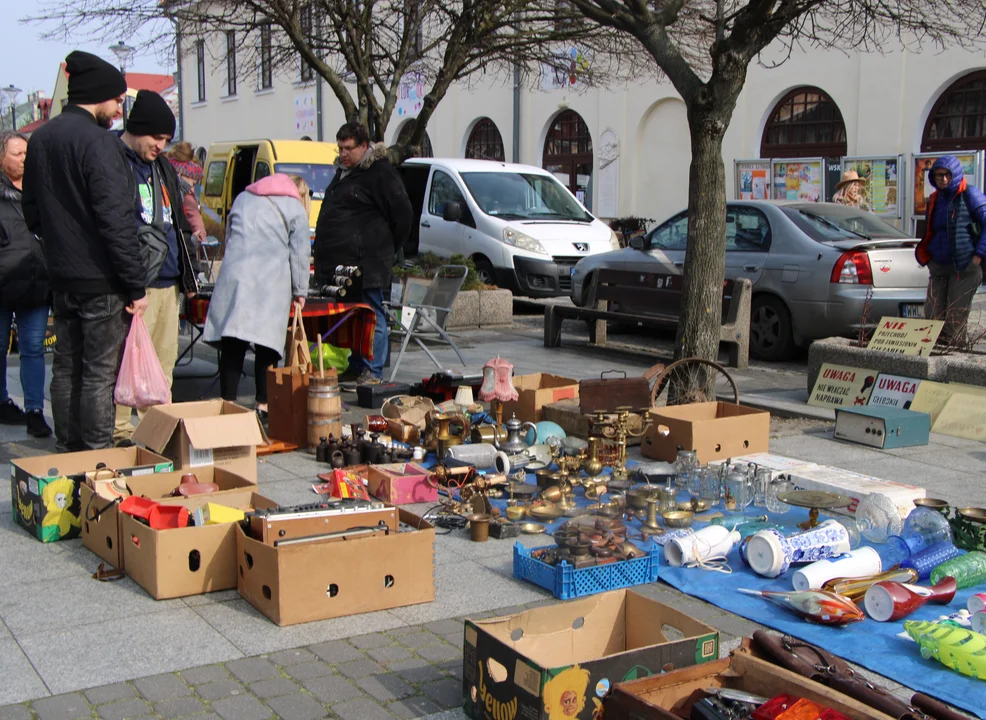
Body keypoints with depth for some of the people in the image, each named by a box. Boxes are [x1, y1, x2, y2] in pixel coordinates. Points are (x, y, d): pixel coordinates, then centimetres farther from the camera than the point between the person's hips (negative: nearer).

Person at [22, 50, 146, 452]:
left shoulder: (39, 139, 11)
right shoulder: (99, 142, -16)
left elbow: (32, 212, 18)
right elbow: (116, 221, -20)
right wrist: (136, 285, -17)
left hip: (60, 279, 8)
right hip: (101, 283, -8)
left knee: (66, 368, 15)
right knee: (100, 374, -2)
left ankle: (67, 452, 24)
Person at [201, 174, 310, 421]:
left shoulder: (242, 198, 26)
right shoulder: (295, 208, 12)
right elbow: (300, 252, 7)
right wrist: (300, 291, 14)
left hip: (233, 276, 3)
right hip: (270, 283, -3)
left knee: (232, 346, 1)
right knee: (266, 346, 2)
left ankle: (227, 403, 0)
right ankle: (264, 404, 3)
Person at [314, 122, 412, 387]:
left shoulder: (379, 172, -9)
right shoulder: (344, 171, 19)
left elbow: (403, 212, -10)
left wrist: (389, 247, -2)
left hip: (365, 263, -9)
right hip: (338, 262, 9)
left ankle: (372, 372, 1)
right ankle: (355, 368, 21)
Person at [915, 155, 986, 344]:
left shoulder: (970, 195, -4)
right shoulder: (935, 199, 16)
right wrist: (926, 257, 14)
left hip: (965, 267, -6)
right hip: (938, 266, 6)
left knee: (956, 317, -5)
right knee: (932, 315, 2)